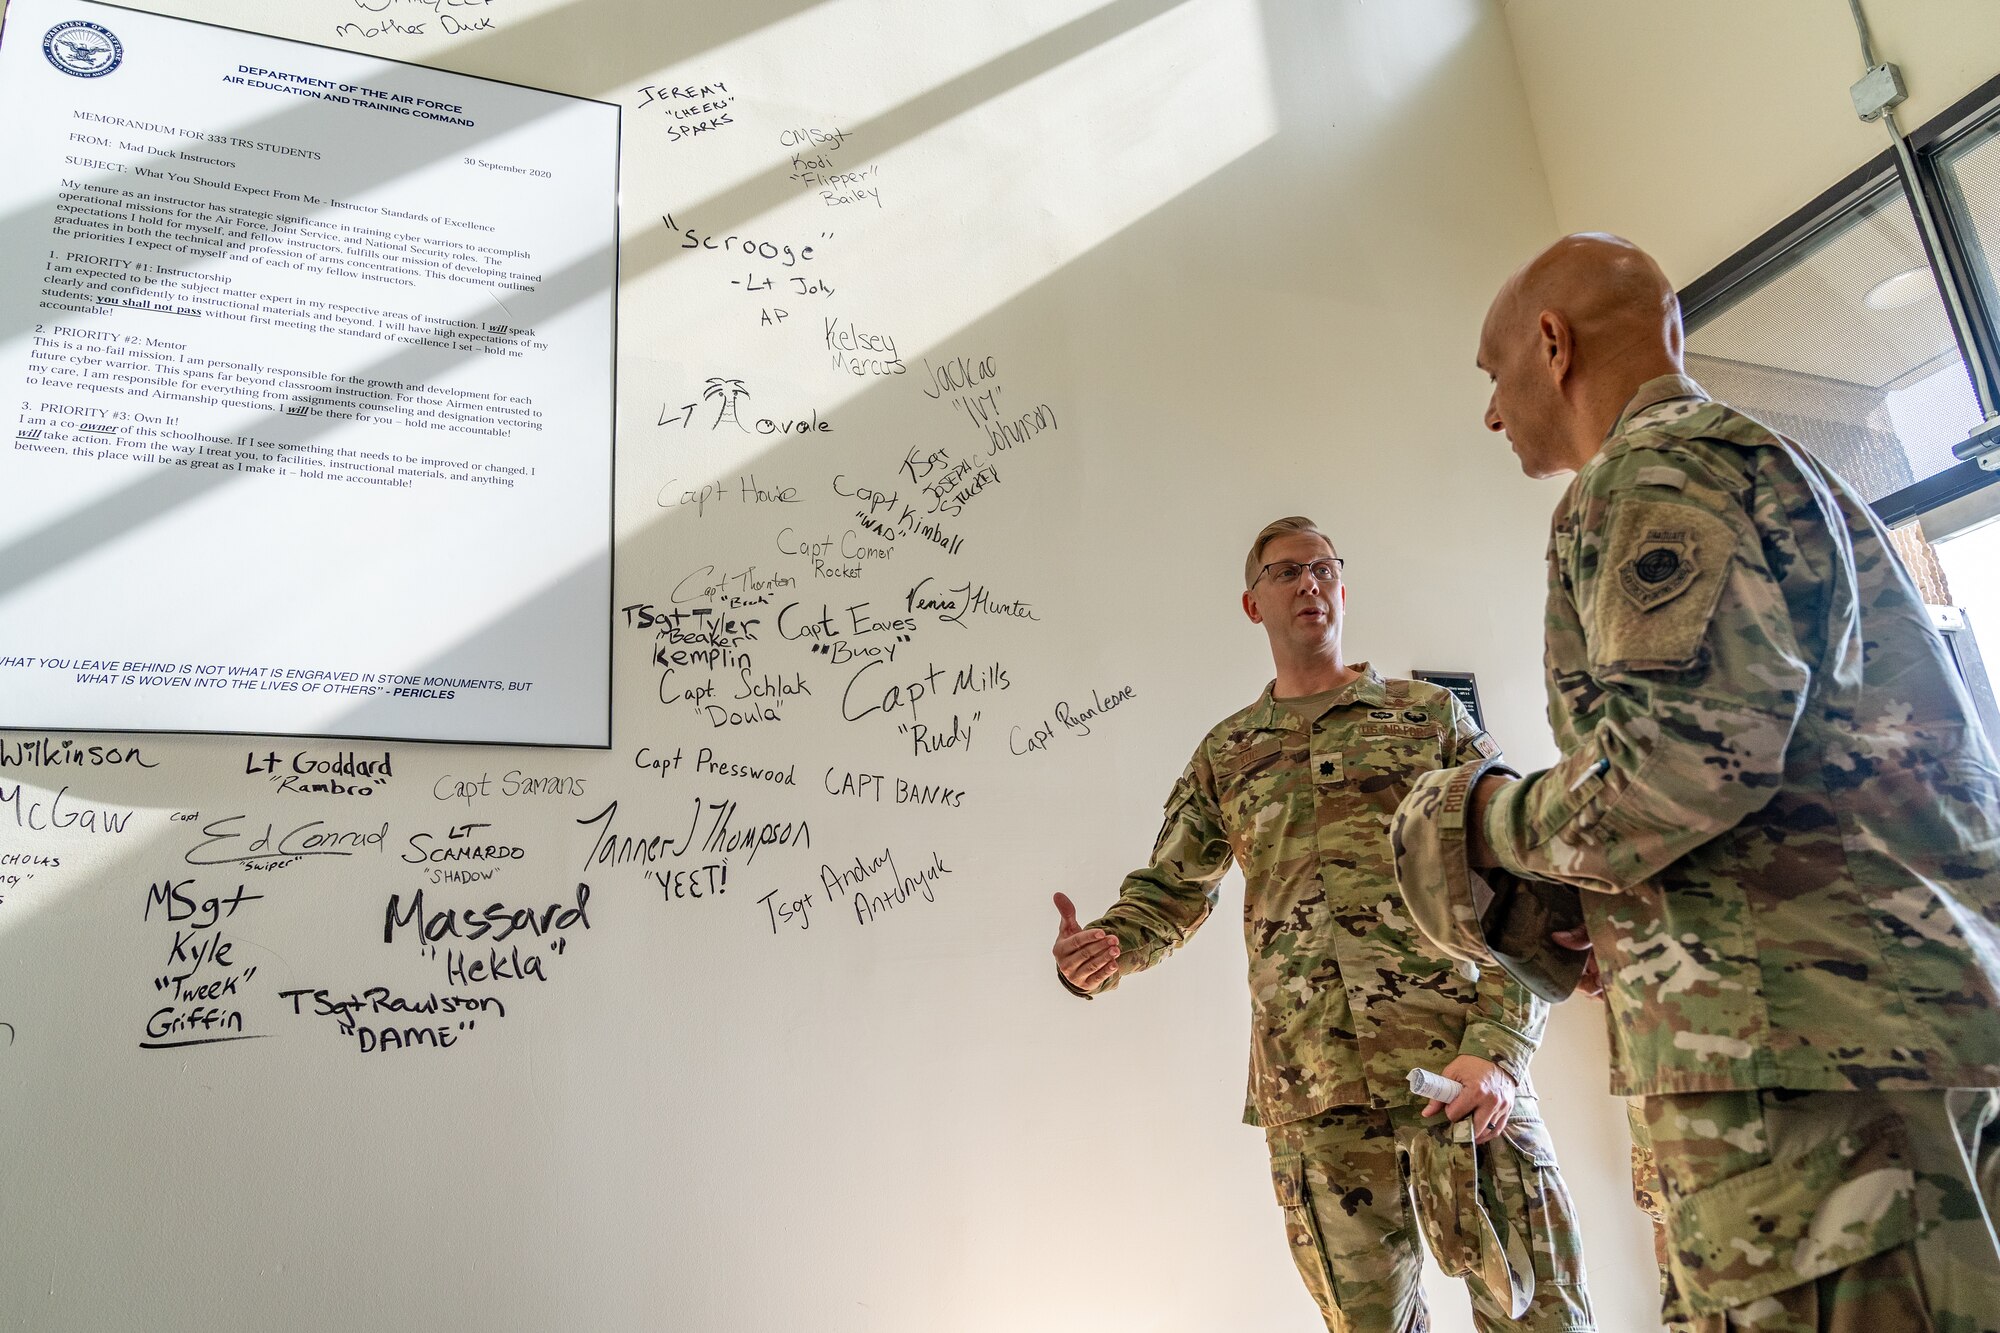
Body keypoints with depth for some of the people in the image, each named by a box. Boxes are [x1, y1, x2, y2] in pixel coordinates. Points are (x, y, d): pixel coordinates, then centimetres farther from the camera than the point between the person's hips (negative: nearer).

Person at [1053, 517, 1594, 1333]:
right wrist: (1104, 949, -5)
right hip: (1307, 1092, 2)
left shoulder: (1431, 714, 9)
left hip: (1456, 1070, -1)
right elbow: (1168, 892, 19)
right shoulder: (1224, 755, 17)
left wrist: (1498, 1048, -11)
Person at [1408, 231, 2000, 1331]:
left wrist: (1481, 823, -3)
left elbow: (1680, 759, -21)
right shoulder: (1765, 462, 26)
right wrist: (1608, 912, 20)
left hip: (1799, 1030, -10)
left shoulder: (1648, 477, -7)